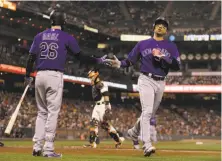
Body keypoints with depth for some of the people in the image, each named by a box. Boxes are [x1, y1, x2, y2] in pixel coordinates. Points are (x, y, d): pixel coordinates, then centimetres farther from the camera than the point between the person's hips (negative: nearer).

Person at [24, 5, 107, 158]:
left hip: (39, 76, 5)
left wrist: (27, 76, 19)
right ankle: (48, 148, -6)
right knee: (53, 112, -2)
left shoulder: (40, 36, 10)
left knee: (42, 112, 13)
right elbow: (81, 57, 1)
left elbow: (31, 58, 7)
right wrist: (98, 61, 13)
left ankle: (37, 147, 9)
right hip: (55, 76, -4)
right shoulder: (66, 37, -1)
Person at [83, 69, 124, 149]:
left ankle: (119, 137, 0)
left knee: (105, 124, -10)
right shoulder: (94, 85, 18)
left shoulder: (101, 84, -12)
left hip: (103, 106, -9)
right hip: (97, 106, 9)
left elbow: (106, 96, -20)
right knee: (94, 123, 0)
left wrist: (107, 109, -28)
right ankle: (92, 143, -4)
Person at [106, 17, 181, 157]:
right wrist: (120, 64, -14)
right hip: (146, 80, -3)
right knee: (147, 111, -19)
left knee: (151, 114, 14)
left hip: (161, 83, 4)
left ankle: (134, 132, 41)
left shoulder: (171, 47, 9)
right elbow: (130, 60, 7)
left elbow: (177, 66, -1)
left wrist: (163, 57, -16)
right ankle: (147, 145, -26)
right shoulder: (143, 44, 8)